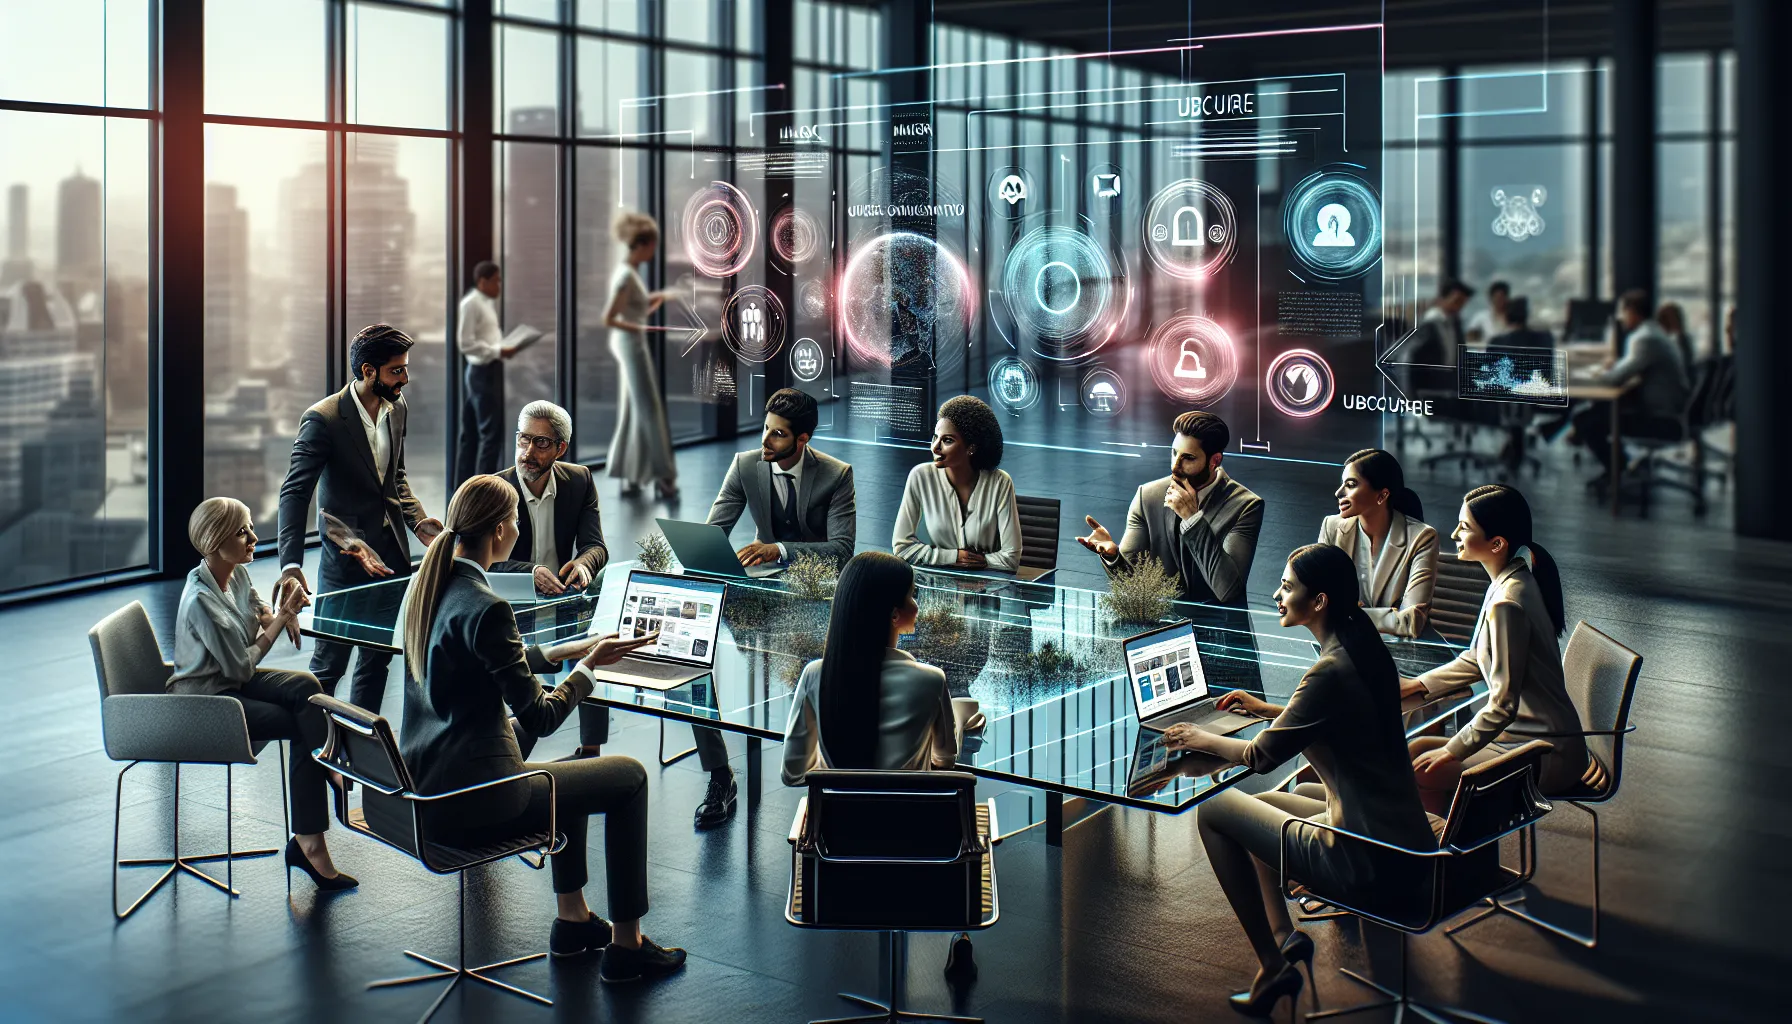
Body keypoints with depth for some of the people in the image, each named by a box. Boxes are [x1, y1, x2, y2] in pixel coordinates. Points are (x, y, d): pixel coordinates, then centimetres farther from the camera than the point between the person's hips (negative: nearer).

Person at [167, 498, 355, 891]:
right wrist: (281, 617, -15)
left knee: (305, 687, -18)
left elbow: (257, 608, 20)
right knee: (304, 728, -17)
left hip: (233, 680, 8)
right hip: (204, 702, -8)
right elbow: (241, 666, -21)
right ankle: (309, 843, -8)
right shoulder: (201, 600, -26)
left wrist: (283, 613, -4)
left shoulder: (238, 574, -1)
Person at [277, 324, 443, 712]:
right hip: (345, 561, -7)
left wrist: (417, 520, 1)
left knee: (378, 659, 15)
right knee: (329, 665, 1)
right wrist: (291, 566, -31)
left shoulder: (397, 409, 4)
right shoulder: (323, 419, -18)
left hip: (391, 556, 7)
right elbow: (295, 493, -21)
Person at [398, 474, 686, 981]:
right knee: (628, 775, 6)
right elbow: (539, 717, -19)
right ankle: (625, 944, 13)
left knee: (569, 768, 32)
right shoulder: (484, 608, -23)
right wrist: (590, 664, -4)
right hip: (472, 799, -9)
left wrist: (561, 652, 17)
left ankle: (571, 919, 38)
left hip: (426, 786, 9)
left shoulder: (426, 585, 4)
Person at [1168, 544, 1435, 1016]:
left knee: (1213, 809, 3)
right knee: (1260, 802, 27)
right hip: (1405, 836, 9)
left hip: (1364, 860, -9)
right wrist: (1267, 708, 24)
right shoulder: (1365, 648, 4)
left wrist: (1201, 738, 2)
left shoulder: (1330, 671, -23)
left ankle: (1272, 964, 7)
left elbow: (1262, 756, -14)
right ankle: (1284, 935, 20)